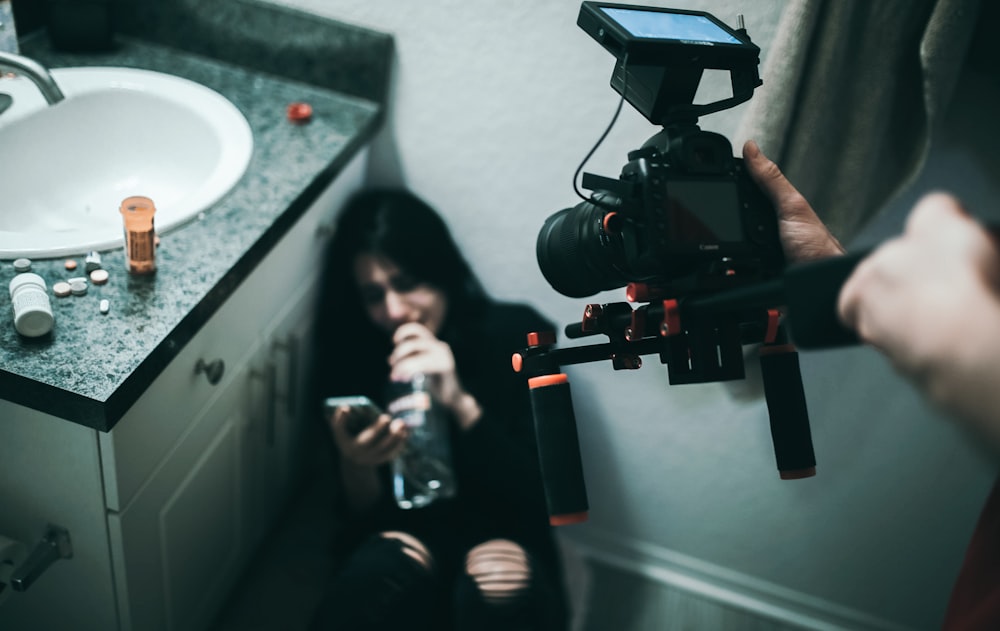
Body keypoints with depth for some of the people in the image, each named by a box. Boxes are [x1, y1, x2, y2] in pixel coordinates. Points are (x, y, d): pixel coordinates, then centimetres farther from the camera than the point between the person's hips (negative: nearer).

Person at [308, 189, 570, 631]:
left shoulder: (515, 335, -8)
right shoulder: (350, 356, -4)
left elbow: (543, 493, -14)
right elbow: (362, 516, -2)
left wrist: (461, 405, -27)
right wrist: (355, 466, -25)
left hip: (502, 541, 0)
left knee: (498, 582, -35)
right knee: (395, 563, -35)